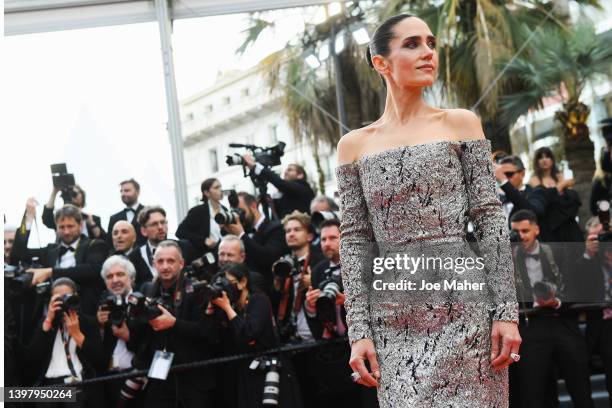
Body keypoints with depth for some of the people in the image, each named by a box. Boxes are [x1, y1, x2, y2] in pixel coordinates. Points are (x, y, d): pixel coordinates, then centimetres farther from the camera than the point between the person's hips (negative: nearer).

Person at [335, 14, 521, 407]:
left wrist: (506, 311, -7)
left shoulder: (460, 123, 6)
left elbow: (490, 219, 1)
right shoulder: (354, 145, 9)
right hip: (395, 322, 1)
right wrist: (359, 331, 0)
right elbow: (354, 242, 6)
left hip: (464, 305, -1)